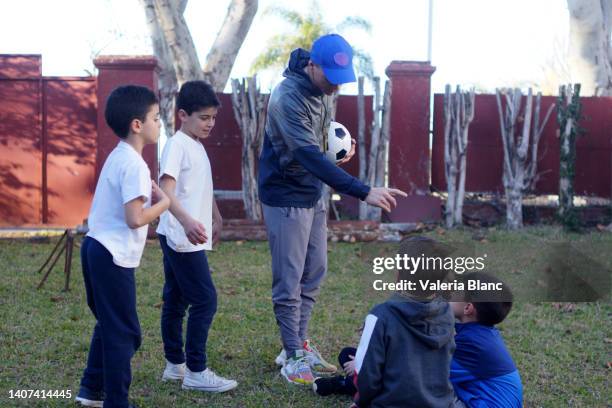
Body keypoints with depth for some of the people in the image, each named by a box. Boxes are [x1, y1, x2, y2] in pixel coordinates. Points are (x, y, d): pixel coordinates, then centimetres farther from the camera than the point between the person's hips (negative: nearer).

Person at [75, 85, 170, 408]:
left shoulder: (117, 157, 12)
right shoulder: (134, 164, -18)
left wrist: (147, 194, 7)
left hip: (97, 248, 10)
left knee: (109, 325, 23)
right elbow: (135, 218, -25)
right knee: (124, 332, -1)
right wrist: (164, 202, -10)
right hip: (113, 257, -10)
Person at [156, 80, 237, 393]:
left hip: (186, 238, 9)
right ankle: (196, 372, -2)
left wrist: (215, 217, 34)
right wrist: (186, 221, -41)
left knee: (176, 301, 14)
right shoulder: (177, 145, -15)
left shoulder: (197, 146, 13)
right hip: (182, 238, -9)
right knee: (205, 300, -8)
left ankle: (175, 365, 23)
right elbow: (166, 189, -28)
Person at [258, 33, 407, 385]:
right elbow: (310, 157, -37)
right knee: (290, 279, -1)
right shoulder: (288, 99, -28)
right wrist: (365, 192, -42)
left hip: (313, 194, 8)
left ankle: (300, 344, 25)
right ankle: (293, 355, 10)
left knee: (315, 273, 13)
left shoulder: (323, 88, -1)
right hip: (286, 197, -8)